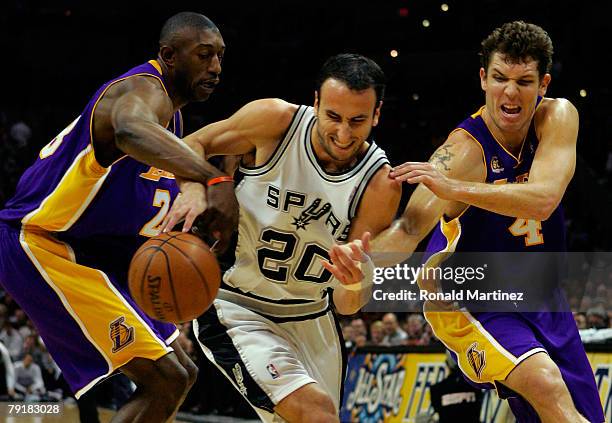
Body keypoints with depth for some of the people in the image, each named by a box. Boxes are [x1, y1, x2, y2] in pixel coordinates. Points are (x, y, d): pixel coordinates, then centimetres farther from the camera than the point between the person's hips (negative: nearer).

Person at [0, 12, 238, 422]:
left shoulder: (171, 115, 13)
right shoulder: (143, 90, -21)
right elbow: (129, 129, -49)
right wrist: (212, 179, -62)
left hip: (98, 252, 11)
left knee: (180, 374, 18)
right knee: (165, 380, -17)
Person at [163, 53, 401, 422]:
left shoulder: (381, 186, -16)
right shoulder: (275, 120, -19)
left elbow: (347, 306, -16)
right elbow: (192, 145, -3)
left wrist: (355, 279, -40)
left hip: (310, 315, 5)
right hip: (237, 309, -4)